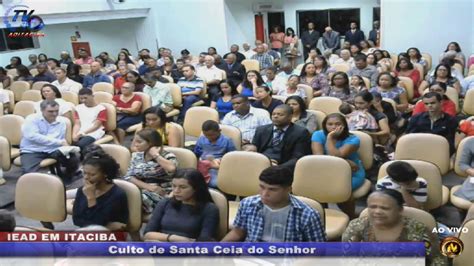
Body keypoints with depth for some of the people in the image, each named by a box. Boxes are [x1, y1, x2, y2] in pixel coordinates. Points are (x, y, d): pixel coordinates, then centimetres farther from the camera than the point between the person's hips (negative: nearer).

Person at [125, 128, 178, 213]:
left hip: (161, 195, -4)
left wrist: (155, 155, -13)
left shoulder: (167, 156, -3)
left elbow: (171, 168, -26)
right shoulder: (136, 156, 14)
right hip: (141, 191, 5)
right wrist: (148, 186, -13)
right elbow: (128, 177, 3)